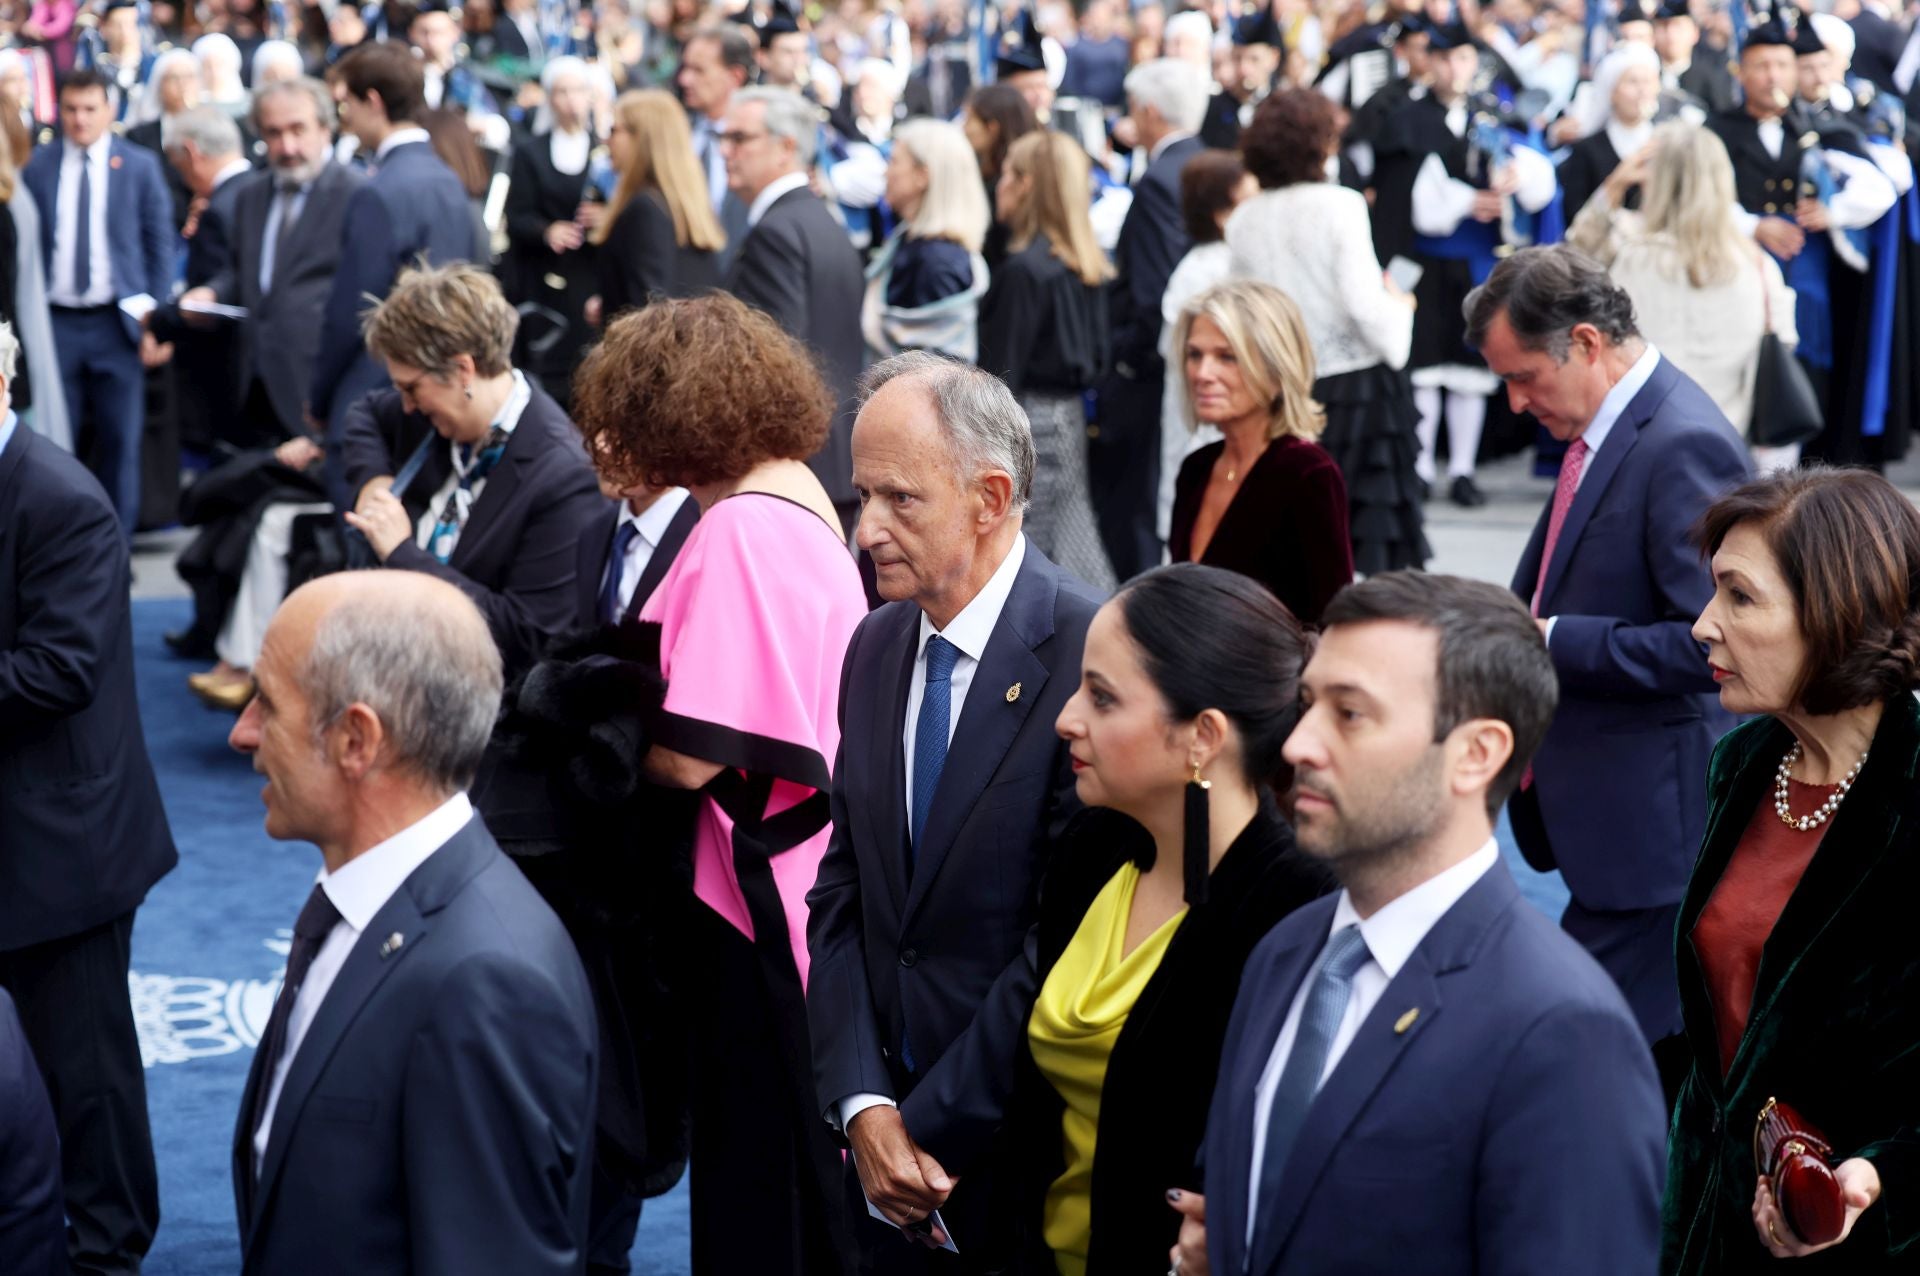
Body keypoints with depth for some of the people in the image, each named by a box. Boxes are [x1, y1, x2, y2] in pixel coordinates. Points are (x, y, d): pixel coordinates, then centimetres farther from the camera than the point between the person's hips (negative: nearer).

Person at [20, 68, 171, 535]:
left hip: (116, 322, 0)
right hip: (55, 321, 0)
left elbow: (159, 243, 5)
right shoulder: (37, 168, 4)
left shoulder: (139, 166, 3)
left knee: (120, 438, 3)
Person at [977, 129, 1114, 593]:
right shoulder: (1087, 265, 8)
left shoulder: (1023, 269, -16)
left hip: (1029, 420, -9)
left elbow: (1002, 371, -16)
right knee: (1075, 554, 12)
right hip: (1071, 419, 9)